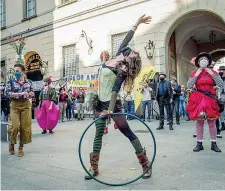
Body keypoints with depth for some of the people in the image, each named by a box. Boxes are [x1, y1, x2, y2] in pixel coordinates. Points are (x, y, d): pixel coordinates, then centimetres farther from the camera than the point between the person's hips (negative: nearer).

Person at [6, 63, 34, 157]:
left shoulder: (28, 82, 6)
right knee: (14, 126, -8)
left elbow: (32, 93, 12)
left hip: (26, 105, 2)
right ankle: (11, 143, 21)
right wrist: (20, 93, -20)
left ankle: (21, 147, 16)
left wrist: (29, 94, -11)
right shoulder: (11, 81, 1)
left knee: (25, 127, 1)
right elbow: (7, 93, -10)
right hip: (14, 105, -1)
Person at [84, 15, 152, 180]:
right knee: (98, 133, 7)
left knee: (127, 132, -3)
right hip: (100, 103, 8)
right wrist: (137, 23, 13)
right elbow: (126, 39, 8)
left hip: (112, 104, -8)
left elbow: (115, 91, -24)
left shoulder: (121, 71, -13)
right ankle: (94, 167, 14)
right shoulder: (116, 58, 5)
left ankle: (146, 163, 8)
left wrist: (111, 109, -33)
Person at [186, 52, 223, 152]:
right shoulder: (194, 73, 6)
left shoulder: (213, 72, 8)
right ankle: (199, 144, 10)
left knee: (212, 122, 3)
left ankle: (213, 144, 15)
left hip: (210, 99, 1)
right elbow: (189, 86, -5)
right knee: (199, 121, 1)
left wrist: (212, 74, -7)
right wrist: (196, 75, -8)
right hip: (198, 99, -1)